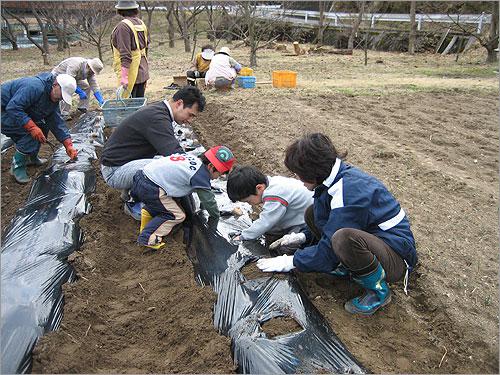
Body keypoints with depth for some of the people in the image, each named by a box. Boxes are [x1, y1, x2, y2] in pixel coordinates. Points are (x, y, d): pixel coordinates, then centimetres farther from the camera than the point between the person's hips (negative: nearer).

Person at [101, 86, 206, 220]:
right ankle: (134, 205, -6)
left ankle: (130, 191, 13)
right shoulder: (157, 118, -25)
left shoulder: (158, 109, 6)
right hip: (114, 171, -10)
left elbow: (170, 148, 12)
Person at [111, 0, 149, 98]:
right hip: (143, 72, 8)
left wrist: (124, 77, -22)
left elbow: (125, 55, -21)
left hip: (131, 73, -8)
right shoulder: (141, 24, 9)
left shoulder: (123, 26, -15)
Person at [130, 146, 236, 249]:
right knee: (177, 215, 1)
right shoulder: (201, 174, -14)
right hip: (151, 189, -9)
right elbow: (208, 199, -4)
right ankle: (147, 237, -5)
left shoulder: (193, 158, 11)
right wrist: (216, 216, 14)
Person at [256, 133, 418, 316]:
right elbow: (330, 224, 16)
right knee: (312, 214, 3)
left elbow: (329, 249, -23)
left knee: (344, 238, -40)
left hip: (397, 258, -9)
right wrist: (303, 237, 6)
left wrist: (291, 262, -11)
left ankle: (379, 290, -12)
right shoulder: (342, 174, -1)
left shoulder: (349, 192, -29)